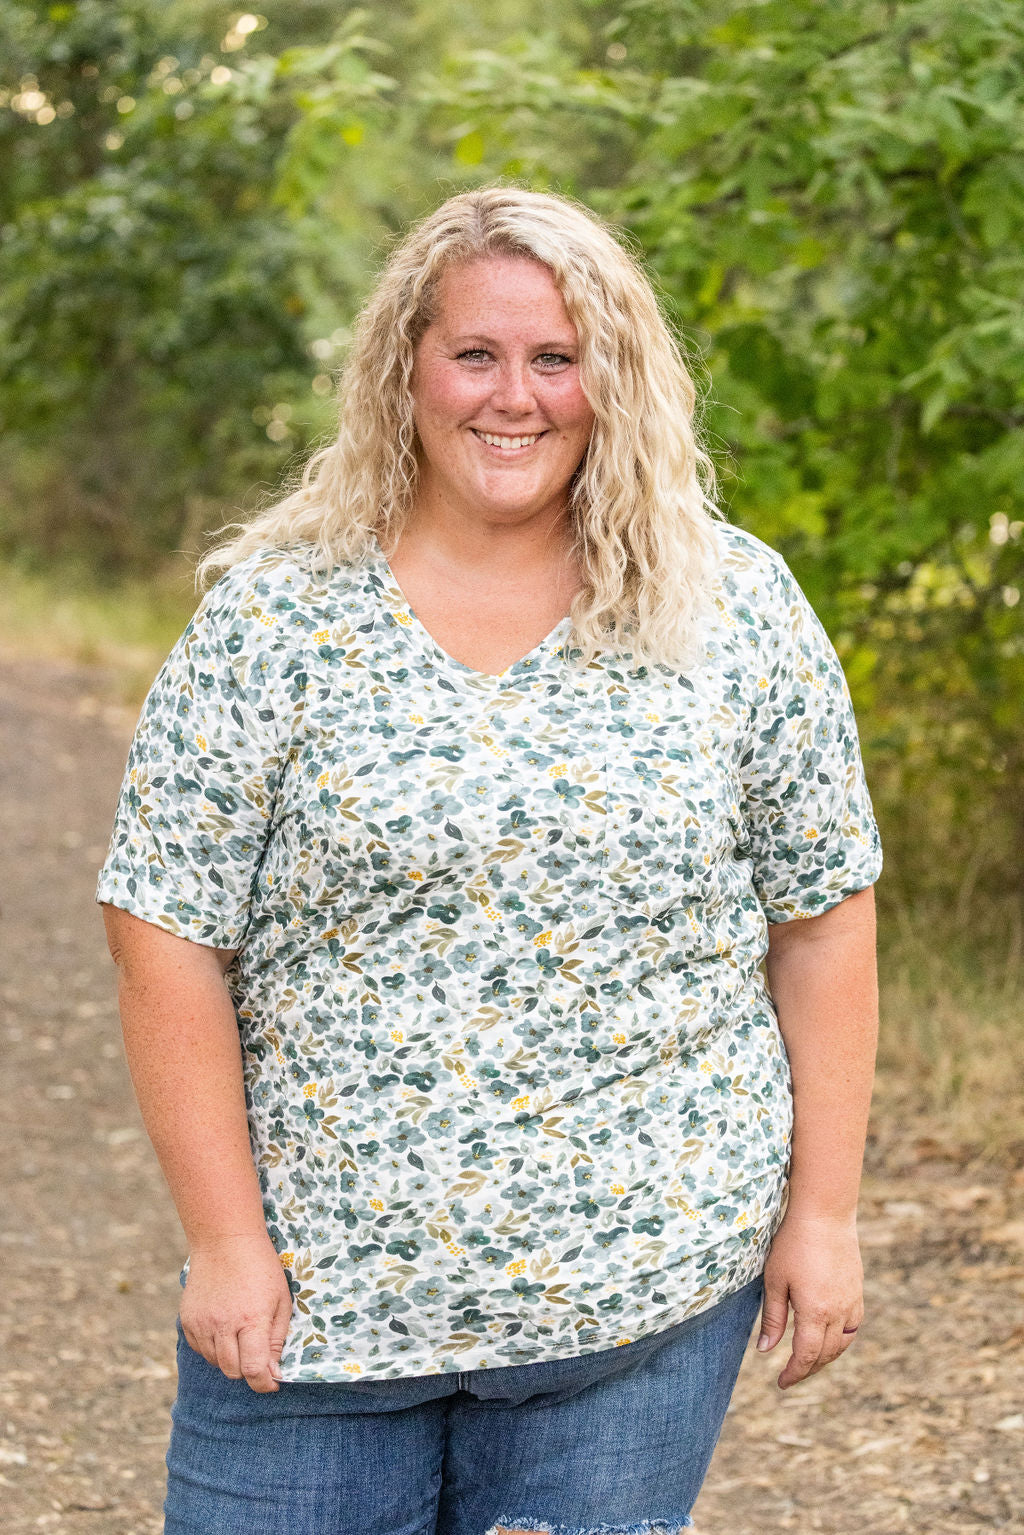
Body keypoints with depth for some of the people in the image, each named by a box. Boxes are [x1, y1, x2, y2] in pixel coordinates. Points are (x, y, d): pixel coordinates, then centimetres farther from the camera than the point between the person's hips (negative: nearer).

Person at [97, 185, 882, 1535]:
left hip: (645, 1298, 1)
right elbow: (169, 934, -3)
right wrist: (225, 1239, -7)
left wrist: (822, 1214, 2)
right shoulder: (276, 615, -2)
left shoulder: (738, 609, 2)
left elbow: (823, 918, 5)